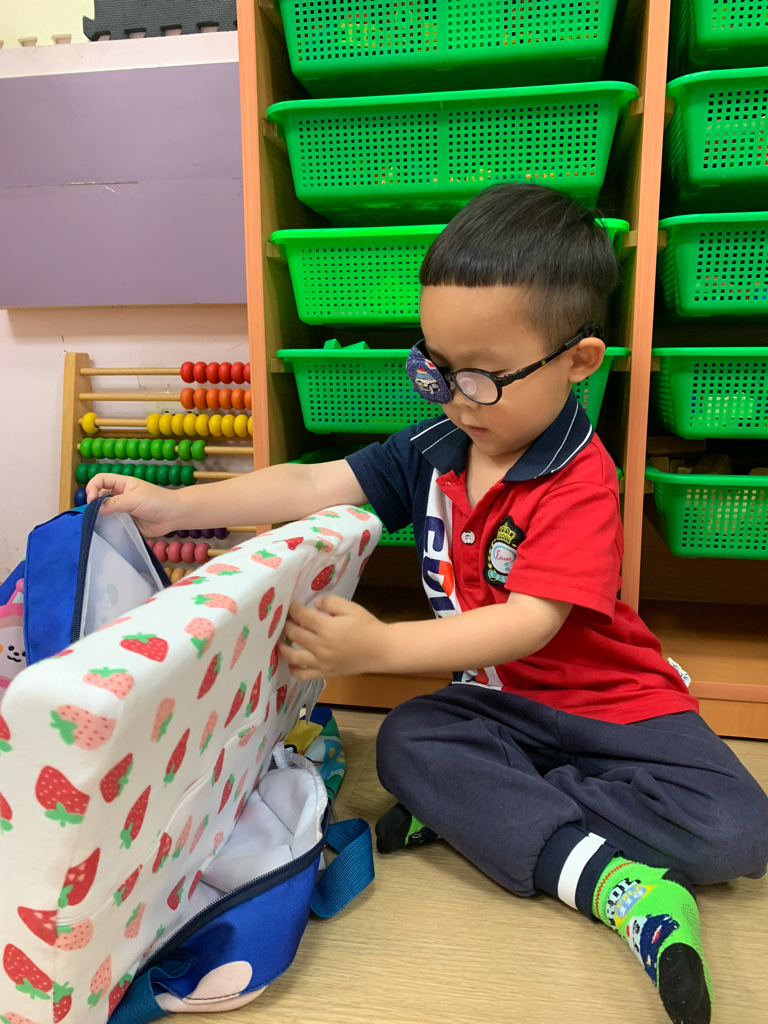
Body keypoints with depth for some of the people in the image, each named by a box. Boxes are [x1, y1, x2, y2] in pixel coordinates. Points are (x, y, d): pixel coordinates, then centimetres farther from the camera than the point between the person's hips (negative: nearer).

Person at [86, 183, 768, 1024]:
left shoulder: (580, 482, -23)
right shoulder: (432, 447, -4)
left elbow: (530, 623, -32)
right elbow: (313, 486, -9)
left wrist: (381, 646, -40)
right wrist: (177, 506, -19)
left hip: (611, 702, -3)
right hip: (496, 701, 4)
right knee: (406, 741, -24)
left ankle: (478, 808, -18)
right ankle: (611, 881, -23)